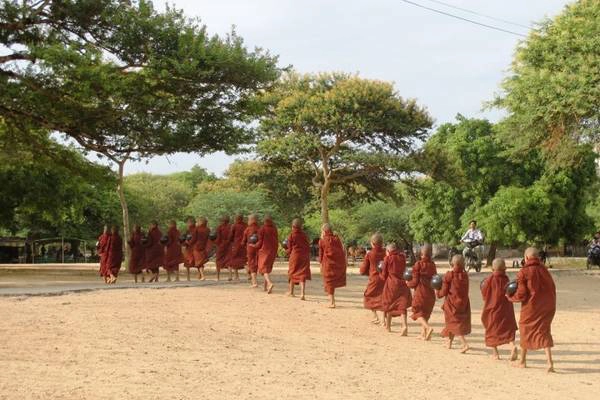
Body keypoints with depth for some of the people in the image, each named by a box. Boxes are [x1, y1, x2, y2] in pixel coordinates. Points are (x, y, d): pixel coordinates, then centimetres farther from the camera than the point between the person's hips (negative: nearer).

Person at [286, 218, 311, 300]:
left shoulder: (291, 235, -7)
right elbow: (308, 246, 6)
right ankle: (302, 293, -16)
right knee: (302, 275, -1)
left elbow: (289, 248, -2)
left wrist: (287, 251, 19)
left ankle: (291, 291, 32)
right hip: (305, 257, 2)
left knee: (292, 273, 17)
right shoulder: (304, 235, 2)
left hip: (294, 256, -1)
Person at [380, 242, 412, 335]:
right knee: (402, 305, 0)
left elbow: (384, 275, 2)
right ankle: (404, 325, -21)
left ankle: (388, 326, 27)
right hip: (402, 282, 2)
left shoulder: (387, 259, -3)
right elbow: (403, 269, 14)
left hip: (391, 284, -2)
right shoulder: (402, 257, 6)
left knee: (389, 304, 14)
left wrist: (380, 273, 23)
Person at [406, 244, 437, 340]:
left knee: (418, 313, 0)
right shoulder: (433, 265, 4)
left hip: (420, 292, -5)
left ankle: (428, 328, -24)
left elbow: (415, 282, -9)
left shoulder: (418, 264, -11)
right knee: (426, 313, 19)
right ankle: (423, 333, 18)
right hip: (430, 292, 6)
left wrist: (408, 283, 10)